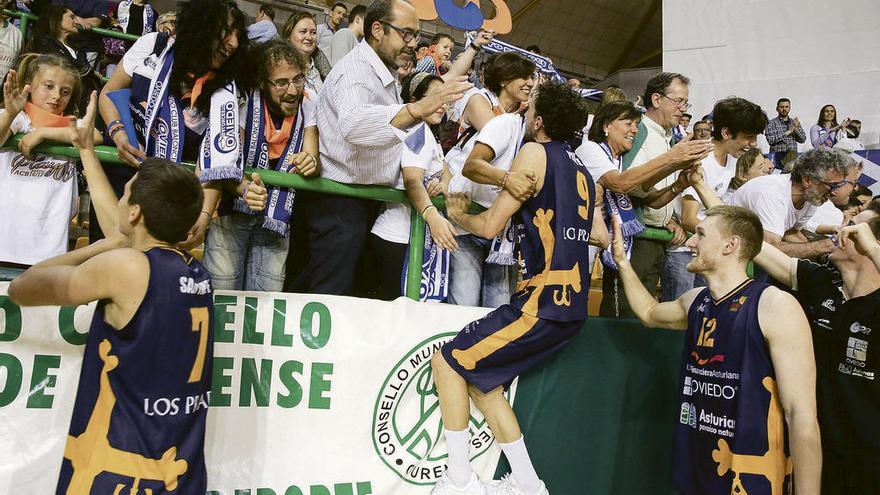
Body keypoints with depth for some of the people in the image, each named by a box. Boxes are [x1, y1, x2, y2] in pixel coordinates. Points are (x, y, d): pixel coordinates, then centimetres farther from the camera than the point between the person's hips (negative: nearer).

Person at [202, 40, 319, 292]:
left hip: (277, 214, 3)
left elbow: (313, 160, -8)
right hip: (233, 207, -3)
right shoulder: (245, 103, -17)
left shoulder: (308, 104, -6)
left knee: (268, 295, 0)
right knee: (222, 290, -7)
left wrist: (310, 162, -34)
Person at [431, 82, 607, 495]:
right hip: (572, 305, 9)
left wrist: (457, 215, 12)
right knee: (481, 380, 16)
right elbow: (600, 237, 23)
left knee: (447, 362, 0)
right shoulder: (581, 169, 17)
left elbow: (490, 226, -8)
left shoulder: (535, 152, -6)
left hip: (543, 302, -9)